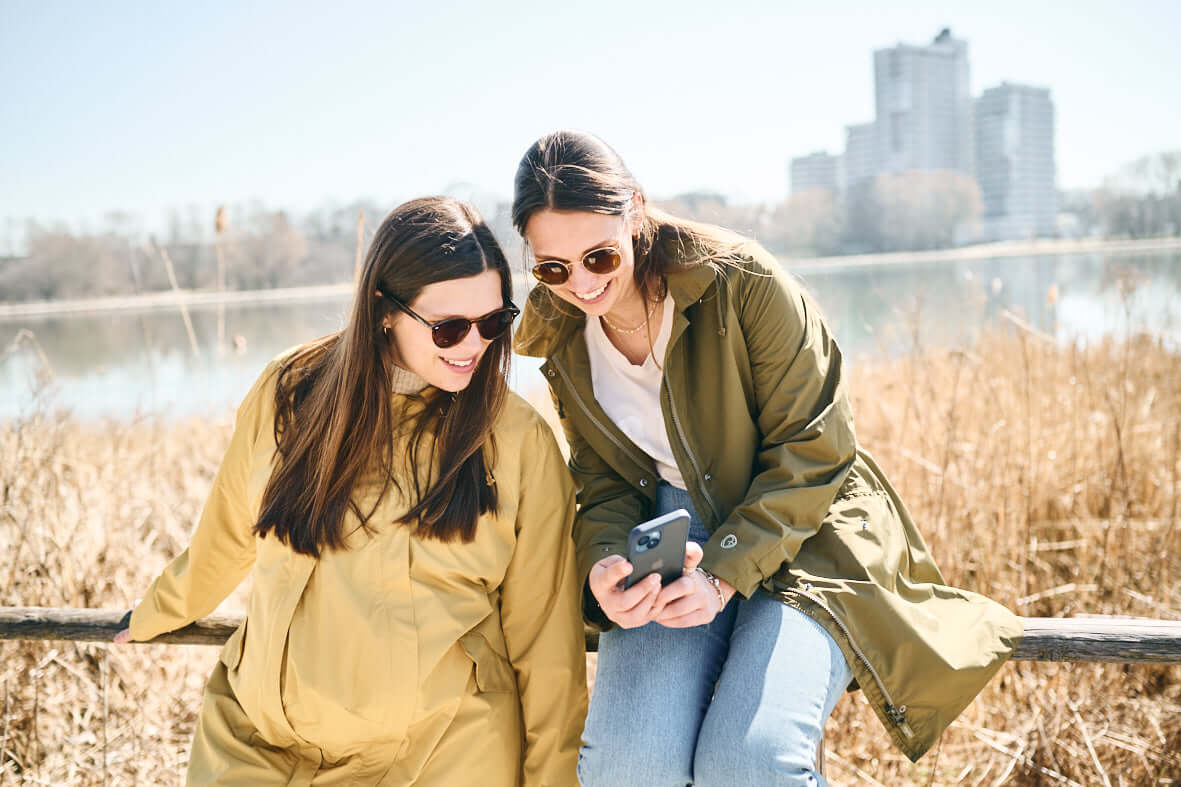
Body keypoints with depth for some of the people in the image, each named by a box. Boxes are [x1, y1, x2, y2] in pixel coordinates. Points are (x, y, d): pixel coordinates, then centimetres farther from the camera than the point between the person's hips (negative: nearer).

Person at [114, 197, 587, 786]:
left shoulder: (521, 443, -6)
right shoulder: (288, 394, -1)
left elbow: (545, 636, -2)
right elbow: (226, 537, 17)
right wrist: (153, 618, 30)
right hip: (259, 736, 2)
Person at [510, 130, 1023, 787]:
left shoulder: (743, 281, -15)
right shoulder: (563, 340, 2)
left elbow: (812, 449, -13)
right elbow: (605, 484, 6)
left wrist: (726, 573, -20)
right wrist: (606, 565, -17)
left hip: (804, 537, -3)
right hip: (671, 543, 4)